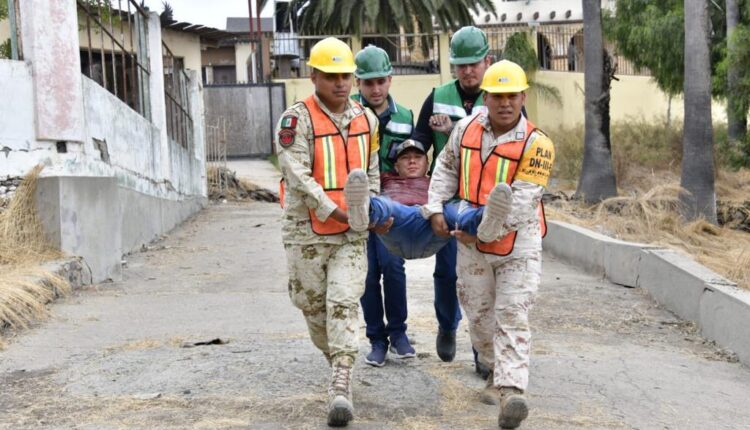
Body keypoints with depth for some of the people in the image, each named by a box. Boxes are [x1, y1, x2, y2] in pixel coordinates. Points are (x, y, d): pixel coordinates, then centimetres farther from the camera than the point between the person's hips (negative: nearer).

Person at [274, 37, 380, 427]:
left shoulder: (366, 118, 7)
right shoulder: (297, 118, -10)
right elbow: (298, 177, -18)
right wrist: (337, 212, -21)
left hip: (352, 233, 2)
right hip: (307, 231, -2)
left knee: (344, 303, -8)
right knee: (313, 304, 9)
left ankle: (340, 387, -12)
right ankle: (335, 358, 34)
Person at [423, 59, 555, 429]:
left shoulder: (536, 145, -17)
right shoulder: (468, 127, -2)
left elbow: (520, 203, -22)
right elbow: (446, 168, 11)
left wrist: (483, 232, -22)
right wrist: (436, 208, 0)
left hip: (517, 244, -5)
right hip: (472, 244, 5)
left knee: (512, 315, -10)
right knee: (479, 313, 13)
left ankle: (511, 391, -17)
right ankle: (497, 372, 34)